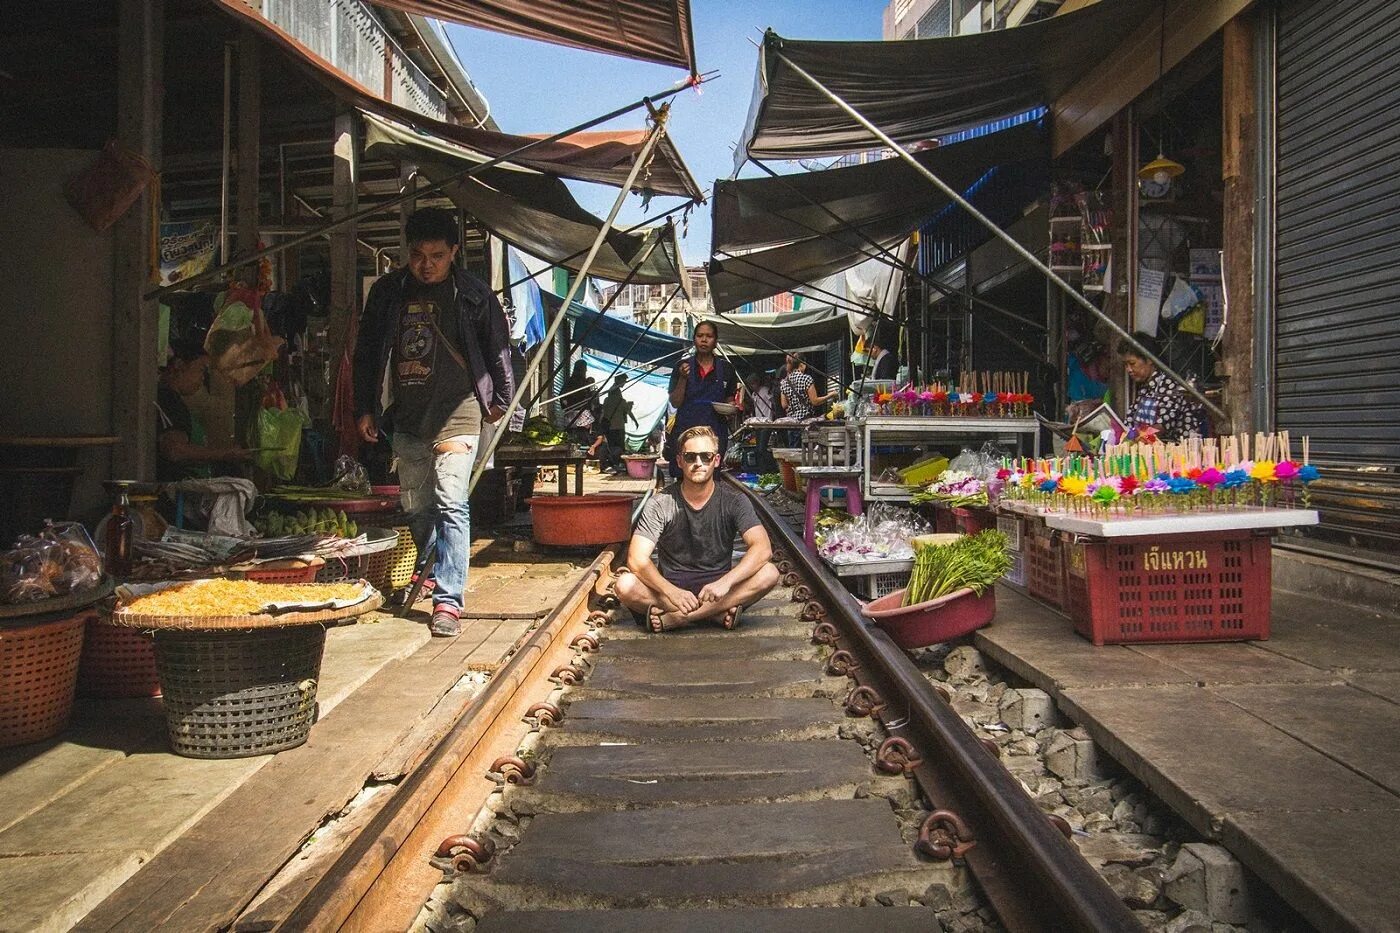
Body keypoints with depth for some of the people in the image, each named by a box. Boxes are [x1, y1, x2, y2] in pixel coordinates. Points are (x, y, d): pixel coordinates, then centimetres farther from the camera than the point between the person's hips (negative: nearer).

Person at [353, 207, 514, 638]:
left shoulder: (472, 294, -1)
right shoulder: (387, 292, 8)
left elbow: (498, 348, 8)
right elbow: (366, 352, 14)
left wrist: (500, 400, 12)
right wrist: (365, 408, 12)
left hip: (456, 414, -4)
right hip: (406, 419, 5)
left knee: (450, 503, -15)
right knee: (415, 508, 13)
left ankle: (448, 600, -15)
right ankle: (429, 575, 36)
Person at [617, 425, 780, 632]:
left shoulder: (733, 501, -5)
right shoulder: (661, 504, -7)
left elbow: (763, 548, -18)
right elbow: (637, 559, -17)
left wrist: (725, 582, -34)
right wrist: (672, 592, -35)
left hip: (717, 587, 1)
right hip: (671, 586, -1)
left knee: (769, 573, -27)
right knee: (625, 586, -29)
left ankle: (672, 618, -30)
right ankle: (716, 613, -25)